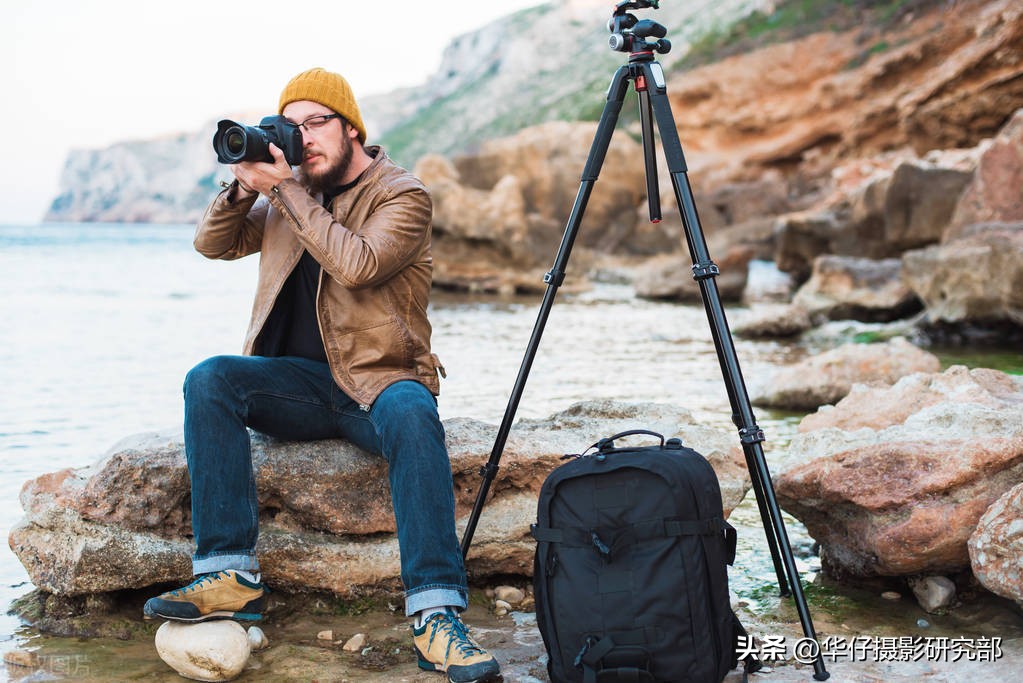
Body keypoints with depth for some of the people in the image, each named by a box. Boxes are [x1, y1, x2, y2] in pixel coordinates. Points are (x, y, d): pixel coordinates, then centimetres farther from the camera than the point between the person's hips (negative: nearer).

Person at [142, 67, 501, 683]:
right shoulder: (284, 192, 15)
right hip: (299, 380, 5)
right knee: (209, 380, -23)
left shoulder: (404, 195, -3)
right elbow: (213, 245, 11)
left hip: (380, 378, -4)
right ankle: (231, 578, -26)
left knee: (412, 415, -38)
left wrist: (285, 188, -18)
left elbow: (357, 264, -20)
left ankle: (437, 616, -40)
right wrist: (243, 187, -6)